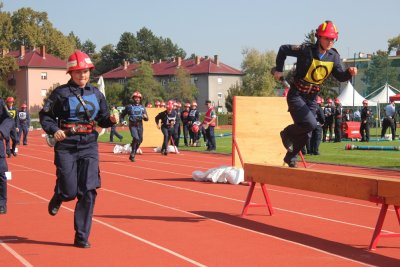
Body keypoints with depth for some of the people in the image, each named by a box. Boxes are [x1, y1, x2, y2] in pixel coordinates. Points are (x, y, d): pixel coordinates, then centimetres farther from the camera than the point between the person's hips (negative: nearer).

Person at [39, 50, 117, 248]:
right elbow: (45, 116, 0)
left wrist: (110, 120, -6)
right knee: (69, 191, -3)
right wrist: (54, 130, -17)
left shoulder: (96, 93, 9)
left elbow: (102, 118, 16)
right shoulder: (61, 93, -3)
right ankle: (57, 197, 38)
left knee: (88, 191, -5)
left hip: (89, 146, 3)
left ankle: (81, 237, 4)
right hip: (66, 146, -3)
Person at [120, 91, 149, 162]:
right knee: (136, 138, -23)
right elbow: (122, 115, 12)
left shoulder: (142, 108, 11)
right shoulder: (129, 107, 3)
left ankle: (133, 154, 25)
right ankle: (132, 154, -10)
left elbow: (146, 119, 9)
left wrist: (145, 117, -14)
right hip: (133, 125, -4)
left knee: (140, 140, 6)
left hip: (140, 125, 4)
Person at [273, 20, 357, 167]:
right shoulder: (306, 50, -19)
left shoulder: (334, 56, -3)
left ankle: (291, 156, 30)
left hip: (311, 98, 6)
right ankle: (287, 134, 6)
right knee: (310, 124, -22)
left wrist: (349, 72, -25)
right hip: (296, 95, -6)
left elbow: (340, 77, -3)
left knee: (306, 132, 9)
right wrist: (279, 70, -3)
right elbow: (283, 49, -8)